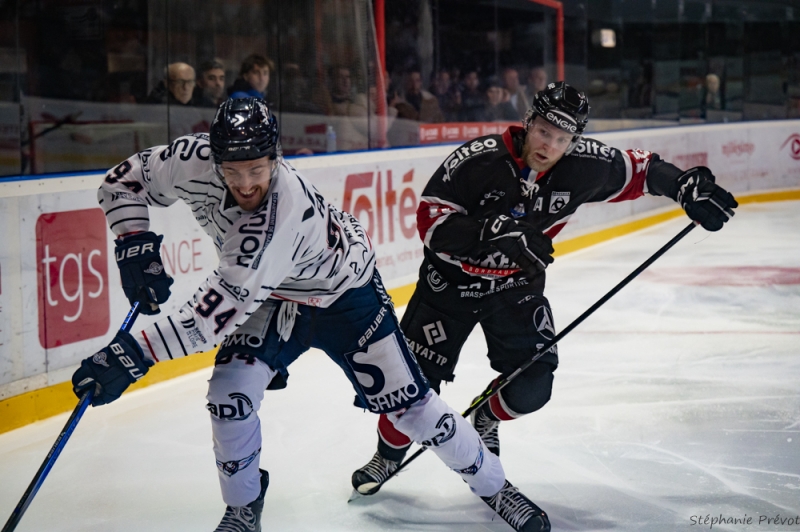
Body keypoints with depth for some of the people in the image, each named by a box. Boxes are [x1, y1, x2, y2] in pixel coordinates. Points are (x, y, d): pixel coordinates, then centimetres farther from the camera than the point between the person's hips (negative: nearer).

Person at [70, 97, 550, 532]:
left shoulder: (285, 212, -43)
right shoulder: (196, 160, -27)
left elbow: (222, 309, -46)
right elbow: (125, 181, -9)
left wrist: (135, 353, -49)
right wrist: (136, 245, -25)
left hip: (345, 293, -5)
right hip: (272, 297, 5)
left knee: (406, 403, -2)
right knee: (230, 393, -15)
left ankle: (493, 486, 20)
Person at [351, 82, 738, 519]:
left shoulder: (583, 165, -16)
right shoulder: (478, 159, -27)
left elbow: (635, 170, 1)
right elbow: (430, 218, -27)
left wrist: (685, 186, -5)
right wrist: (492, 233, -38)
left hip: (517, 285, 3)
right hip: (451, 281, -3)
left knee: (532, 387, -8)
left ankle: (485, 420, 28)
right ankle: (389, 455, 25)